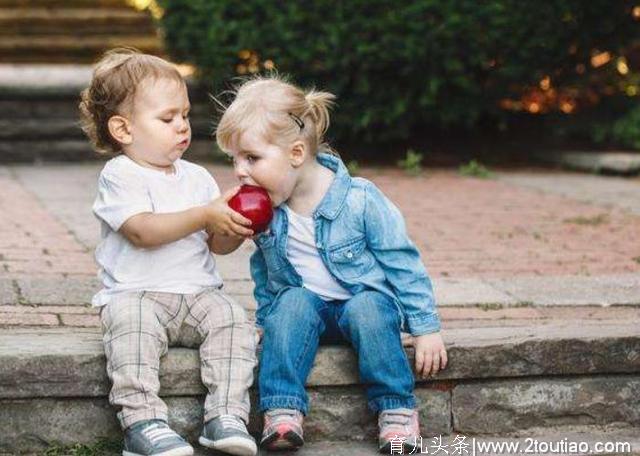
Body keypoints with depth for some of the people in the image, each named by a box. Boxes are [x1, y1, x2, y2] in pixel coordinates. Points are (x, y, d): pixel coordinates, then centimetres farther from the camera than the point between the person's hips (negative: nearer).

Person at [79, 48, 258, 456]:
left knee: (232, 319, -23)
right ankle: (142, 420, -39)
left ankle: (226, 415, -27)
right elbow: (143, 231, -18)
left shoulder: (197, 177, 16)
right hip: (135, 293, -5)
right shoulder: (120, 176, -2)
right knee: (131, 321, -35)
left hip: (199, 292, 5)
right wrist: (206, 215, -20)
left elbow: (218, 245, 16)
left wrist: (238, 227, -7)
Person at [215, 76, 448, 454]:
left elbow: (402, 263, -12)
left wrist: (426, 327, -11)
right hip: (303, 304, 3)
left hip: (367, 298, -3)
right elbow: (262, 269, 15)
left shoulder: (360, 201, -19)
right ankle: (283, 409, -33)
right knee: (293, 302, -29)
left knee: (366, 308, -34)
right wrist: (264, 318, 15)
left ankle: (397, 408, -26)